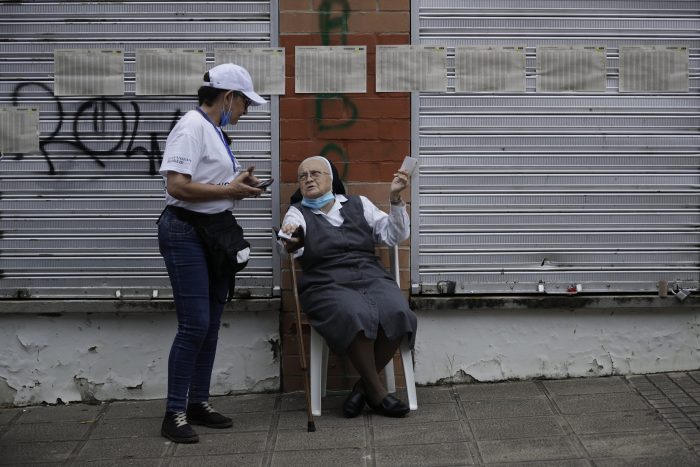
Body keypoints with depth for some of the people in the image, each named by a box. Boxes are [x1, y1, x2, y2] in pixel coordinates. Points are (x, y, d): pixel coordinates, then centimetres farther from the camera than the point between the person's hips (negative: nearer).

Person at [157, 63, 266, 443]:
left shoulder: (216, 131, 14)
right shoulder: (192, 127, -14)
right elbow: (177, 186, -23)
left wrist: (239, 183, 5)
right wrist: (229, 190, -16)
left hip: (216, 230, 10)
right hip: (187, 232, -10)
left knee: (211, 325, 11)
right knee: (195, 325, -11)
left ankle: (198, 403, 21)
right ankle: (174, 413, -3)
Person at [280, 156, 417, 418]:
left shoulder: (359, 205, 21)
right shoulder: (297, 214, 13)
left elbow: (394, 236, 14)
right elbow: (293, 244, -10)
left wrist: (395, 199, 0)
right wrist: (290, 244, -34)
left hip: (372, 278, 3)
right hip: (327, 286, -3)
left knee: (397, 312, -30)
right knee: (356, 315, -36)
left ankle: (363, 386, -13)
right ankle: (376, 392, -20)